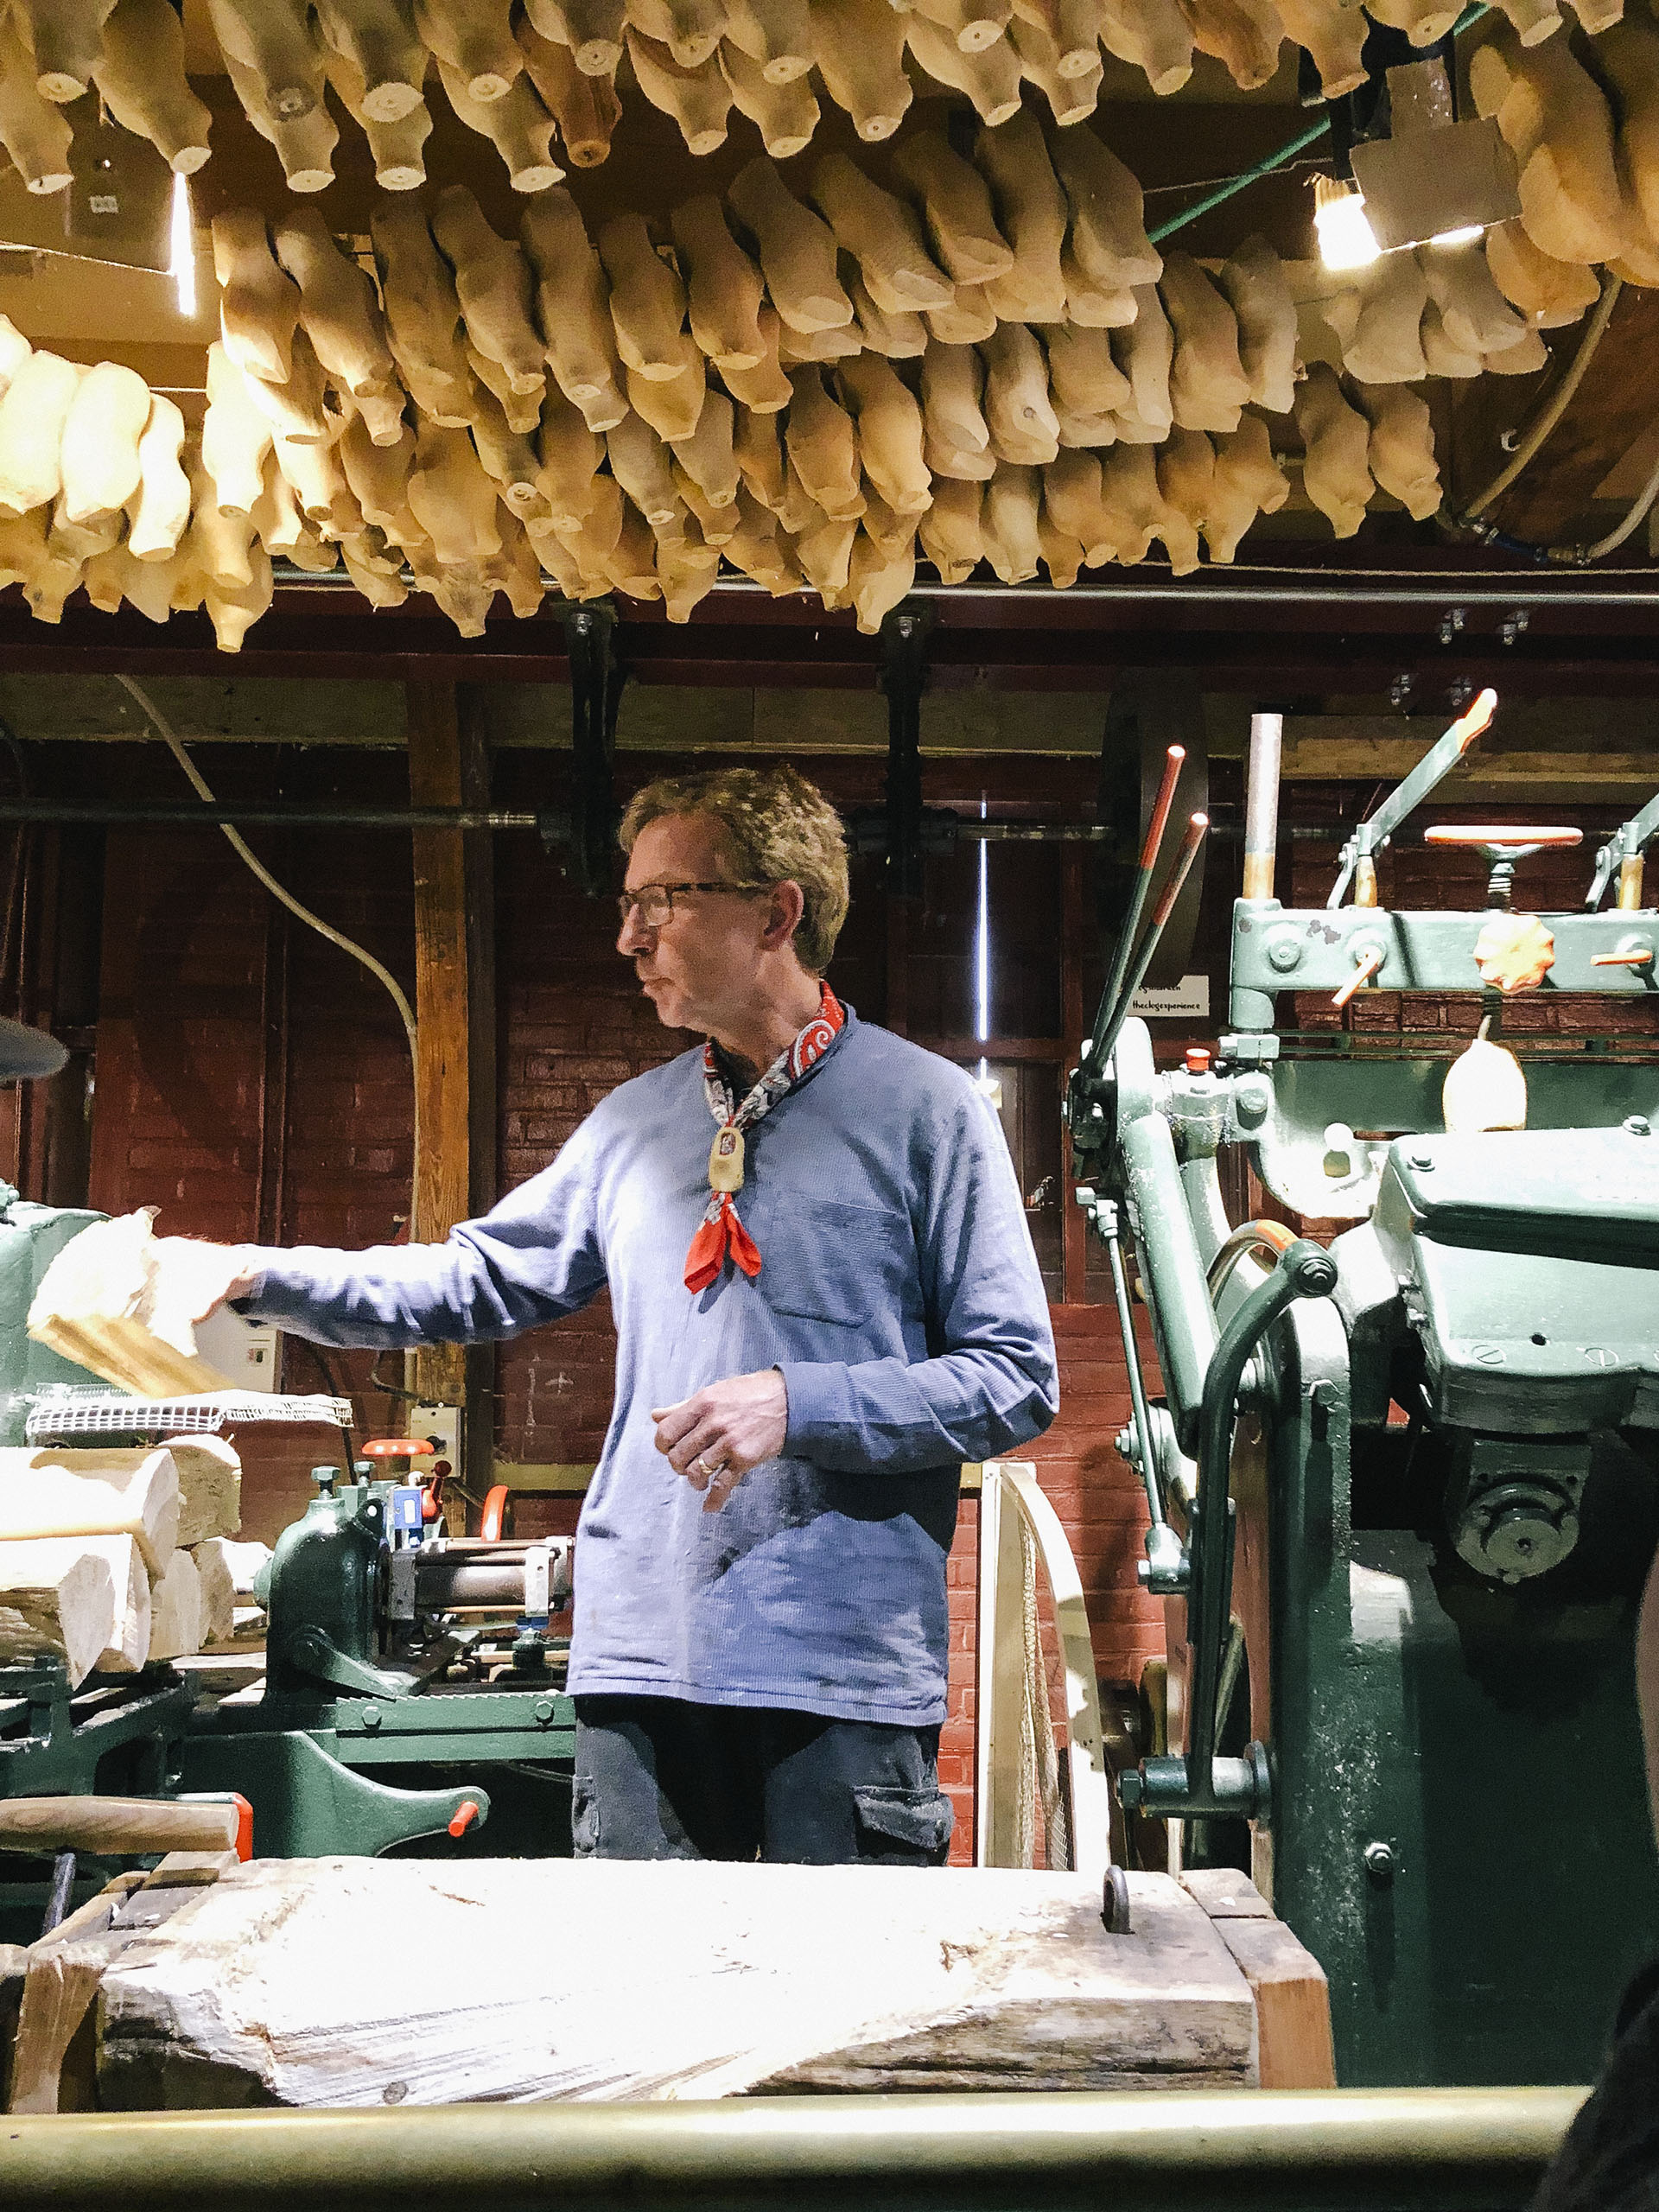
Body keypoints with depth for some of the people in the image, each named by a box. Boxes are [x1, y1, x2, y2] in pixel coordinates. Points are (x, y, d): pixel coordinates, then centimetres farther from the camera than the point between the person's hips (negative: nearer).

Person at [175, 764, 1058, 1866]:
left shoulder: (926, 1108, -3)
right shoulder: (635, 1121, 13)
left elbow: (1017, 1381, -6)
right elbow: (480, 1277, 19)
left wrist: (796, 1404, -16)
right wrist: (257, 1275, 9)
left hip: (850, 1666, -4)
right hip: (643, 1655, 5)